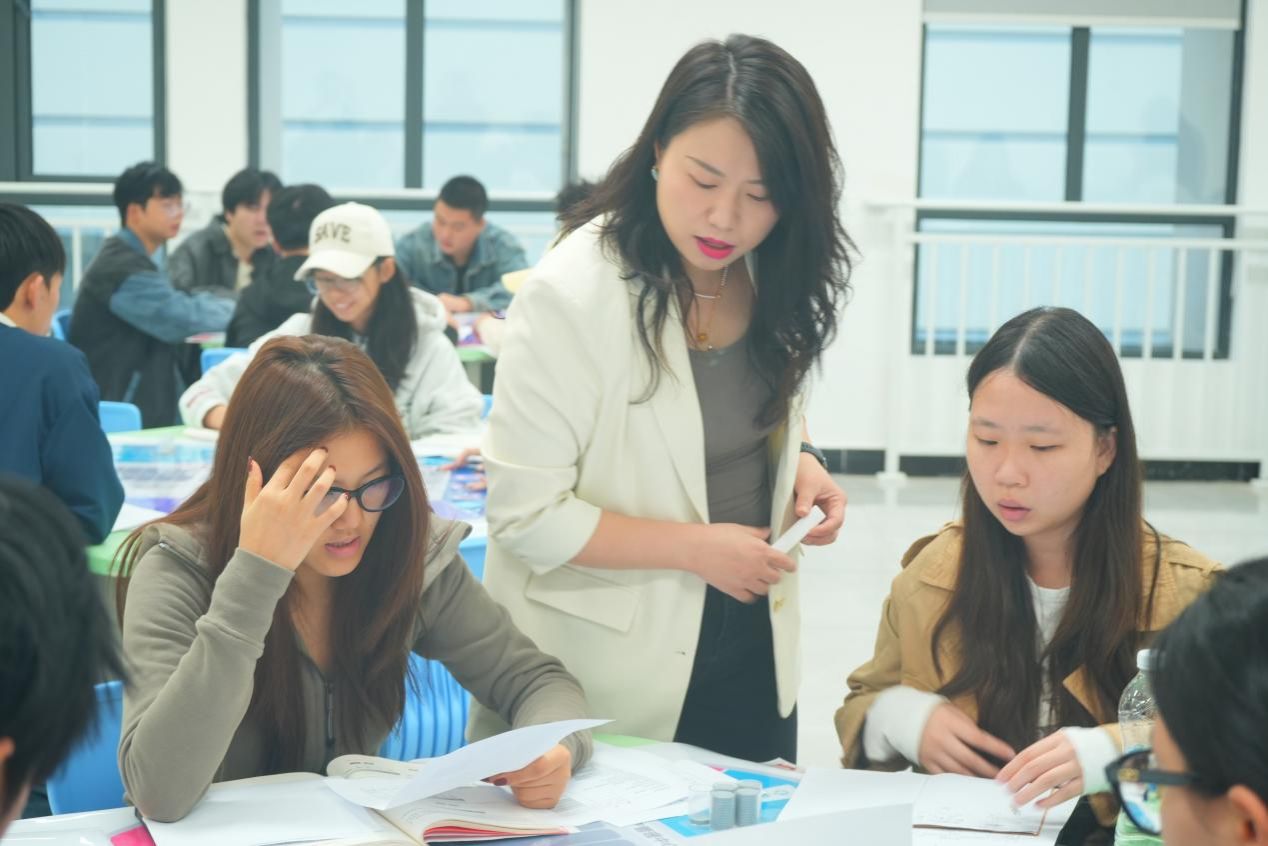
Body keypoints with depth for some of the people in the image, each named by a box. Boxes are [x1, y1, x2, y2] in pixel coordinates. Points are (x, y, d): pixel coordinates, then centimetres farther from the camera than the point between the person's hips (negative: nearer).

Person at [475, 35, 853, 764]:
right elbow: (524, 514, -21)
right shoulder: (571, 295, -23)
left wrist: (800, 460, -4)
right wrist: (695, 548, -22)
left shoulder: (772, 279, -3)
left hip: (750, 638, 6)